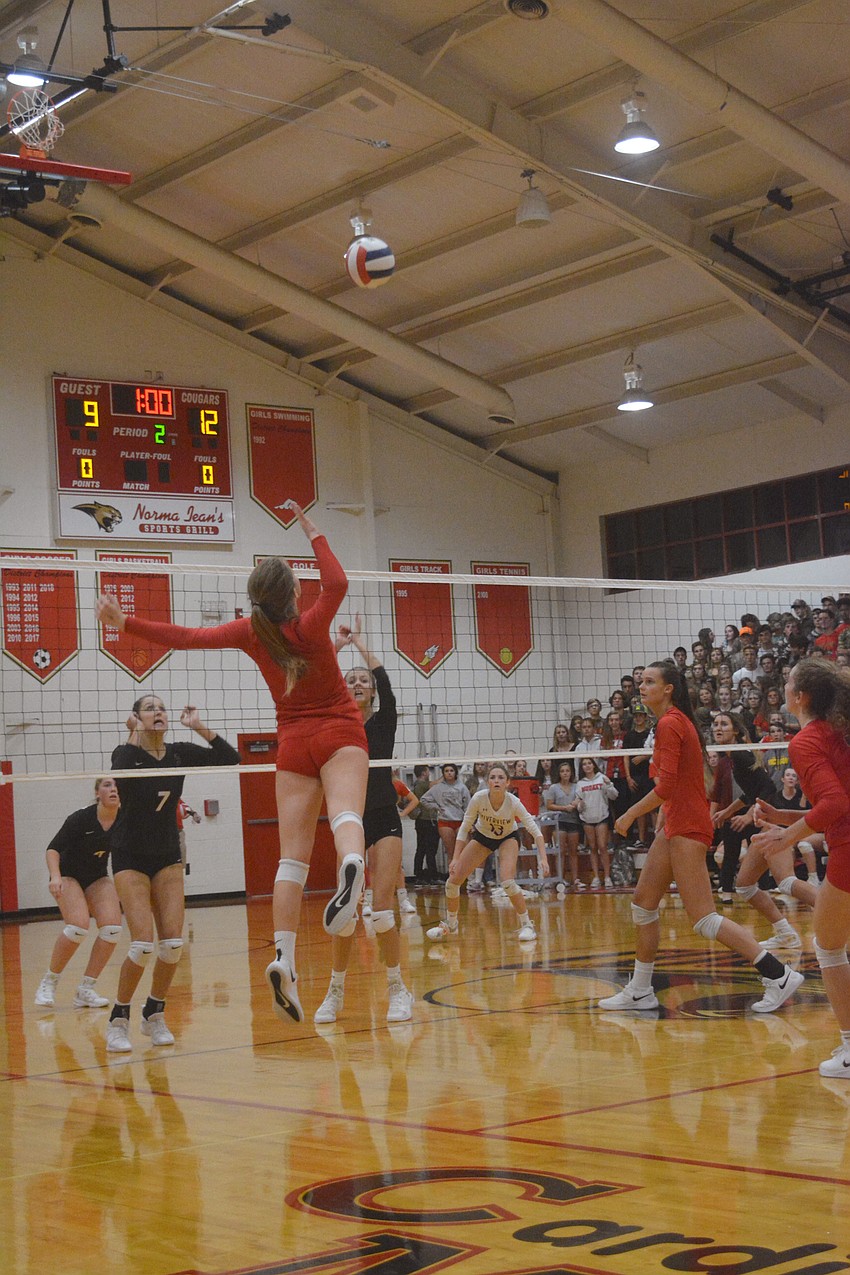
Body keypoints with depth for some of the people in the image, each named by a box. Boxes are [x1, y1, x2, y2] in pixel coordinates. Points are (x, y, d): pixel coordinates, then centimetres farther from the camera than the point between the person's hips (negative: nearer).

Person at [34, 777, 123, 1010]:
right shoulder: (80, 818, -23)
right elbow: (53, 849, -22)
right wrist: (55, 876, -38)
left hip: (98, 879, 5)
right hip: (68, 876, -5)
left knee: (112, 927, -18)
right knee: (79, 926, -28)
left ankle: (85, 990, -8)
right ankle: (48, 982, -8)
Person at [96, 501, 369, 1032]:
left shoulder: (251, 631, -4)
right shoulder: (312, 625, -11)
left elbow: (188, 638, 0)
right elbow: (337, 582, -1)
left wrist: (125, 621, 10)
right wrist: (311, 529, 2)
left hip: (295, 743, 2)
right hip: (340, 734, -2)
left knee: (293, 854, -3)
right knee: (344, 810, -26)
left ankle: (284, 955, -16)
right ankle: (352, 864, -62)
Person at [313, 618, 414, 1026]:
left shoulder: (383, 721, 3)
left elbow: (385, 683, -14)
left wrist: (361, 645, -9)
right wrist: (336, 645, -12)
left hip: (384, 821, -1)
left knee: (381, 907, -12)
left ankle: (397, 990, -1)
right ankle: (335, 992, 12)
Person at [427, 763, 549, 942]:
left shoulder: (513, 802, -32)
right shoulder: (478, 798, -28)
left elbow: (535, 831, -30)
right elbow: (464, 828, -16)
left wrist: (543, 858, -43)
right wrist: (455, 858, -21)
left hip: (508, 837, -2)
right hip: (482, 836, 2)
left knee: (507, 882, -27)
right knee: (453, 879, -6)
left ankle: (526, 925, -7)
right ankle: (450, 926, 18)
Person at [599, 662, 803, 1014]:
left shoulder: (669, 724, -15)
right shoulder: (676, 721, 14)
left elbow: (666, 786, -21)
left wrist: (629, 815, -12)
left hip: (686, 829, -10)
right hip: (675, 825, 10)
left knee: (703, 920, -11)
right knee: (643, 904, 12)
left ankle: (778, 975, -8)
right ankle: (640, 991, 20)